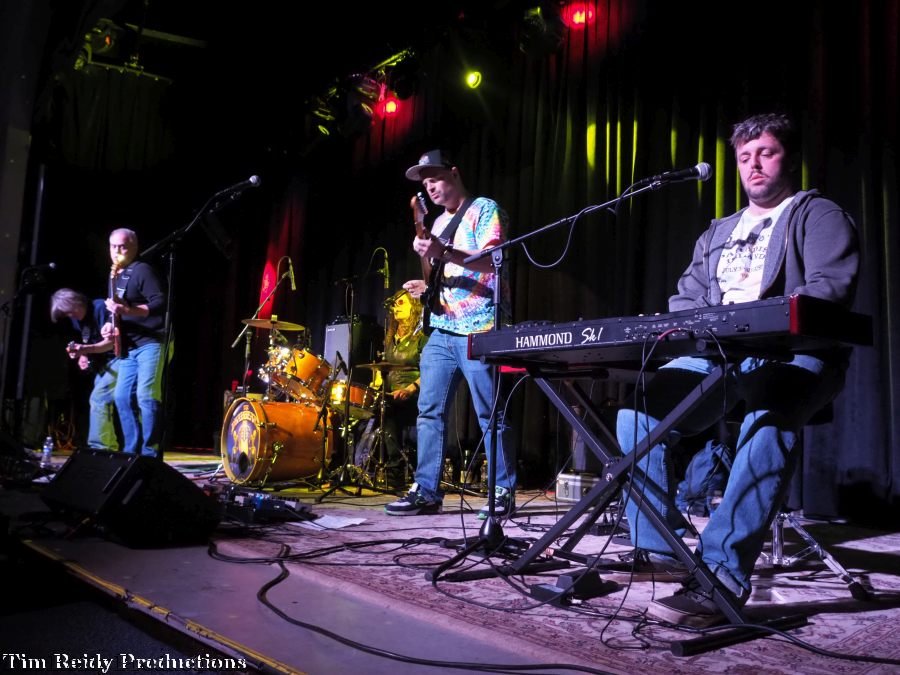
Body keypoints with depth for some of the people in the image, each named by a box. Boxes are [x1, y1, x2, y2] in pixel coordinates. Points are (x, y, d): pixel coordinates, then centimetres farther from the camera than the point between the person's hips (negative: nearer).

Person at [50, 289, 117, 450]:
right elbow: (86, 345, 20)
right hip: (102, 362, 10)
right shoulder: (76, 319, 9)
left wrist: (86, 349, -34)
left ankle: (98, 448, -13)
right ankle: (109, 447, 18)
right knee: (100, 400, 10)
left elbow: (111, 341, -21)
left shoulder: (100, 308, -16)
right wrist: (82, 357, -2)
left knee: (98, 398, -16)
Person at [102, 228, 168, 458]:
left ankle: (150, 453, -11)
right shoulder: (117, 276, 20)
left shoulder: (142, 270, -7)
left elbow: (160, 303, -18)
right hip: (129, 348, 9)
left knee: (146, 396, -15)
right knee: (123, 398, 7)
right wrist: (112, 324, 10)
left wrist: (126, 310, -27)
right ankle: (132, 450, 14)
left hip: (150, 343, -9)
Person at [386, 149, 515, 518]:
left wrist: (443, 252, -28)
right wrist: (428, 285, 10)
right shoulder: (440, 222, 22)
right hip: (442, 330, 8)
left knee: (490, 416, -3)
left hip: (478, 330, -8)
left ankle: (504, 492, 7)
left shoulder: (485, 209, -2)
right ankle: (426, 491, 10)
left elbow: (492, 260, -17)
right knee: (429, 411, 4)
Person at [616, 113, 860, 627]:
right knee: (638, 407, -19)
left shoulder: (821, 216, 9)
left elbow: (831, 287, -9)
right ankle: (658, 546, -11)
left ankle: (721, 574, -40)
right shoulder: (717, 233, 28)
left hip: (793, 352, -5)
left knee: (768, 418, -40)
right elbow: (686, 297, 21)